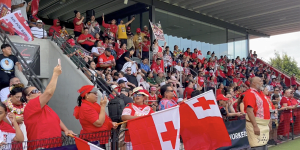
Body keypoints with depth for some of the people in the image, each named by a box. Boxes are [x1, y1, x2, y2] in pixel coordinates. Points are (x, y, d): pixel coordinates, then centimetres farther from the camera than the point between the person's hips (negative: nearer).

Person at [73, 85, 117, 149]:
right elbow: (99, 123, -24)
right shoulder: (86, 107, -18)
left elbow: (102, 120, 21)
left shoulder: (93, 105, 9)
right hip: (93, 140, -9)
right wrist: (103, 106, -19)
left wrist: (111, 123, 2)